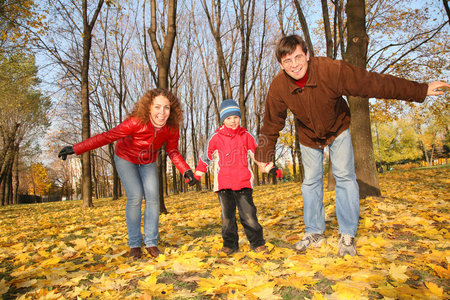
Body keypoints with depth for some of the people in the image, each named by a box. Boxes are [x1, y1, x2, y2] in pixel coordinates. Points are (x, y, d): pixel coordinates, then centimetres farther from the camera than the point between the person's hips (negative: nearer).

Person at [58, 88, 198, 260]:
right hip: (126, 159, -3)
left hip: (148, 162, 4)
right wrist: (76, 149, -33)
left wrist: (186, 171, -21)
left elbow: (172, 152, -8)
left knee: (153, 197, -8)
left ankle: (151, 243, 3)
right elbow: (108, 136, -31)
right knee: (135, 196, -15)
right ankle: (134, 244, -1)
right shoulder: (136, 122, -36)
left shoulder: (172, 128, -23)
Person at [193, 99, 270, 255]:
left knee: (248, 214, -2)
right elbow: (205, 157, 12)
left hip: (243, 183, 0)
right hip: (223, 184, 0)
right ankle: (230, 244, 20)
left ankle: (257, 243, 13)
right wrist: (196, 176, 13)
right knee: (227, 215, 7)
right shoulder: (215, 138, 4)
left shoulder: (246, 136, 8)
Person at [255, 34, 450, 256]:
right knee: (311, 181, 3)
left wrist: (420, 90, -23)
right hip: (308, 135, 2)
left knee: (344, 176, -10)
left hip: (337, 129, -2)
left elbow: (373, 83, -28)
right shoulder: (278, 87, -26)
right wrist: (265, 156, -5)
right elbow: (271, 125, -12)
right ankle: (314, 233, 15)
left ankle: (347, 236, 0)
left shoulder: (330, 70, -33)